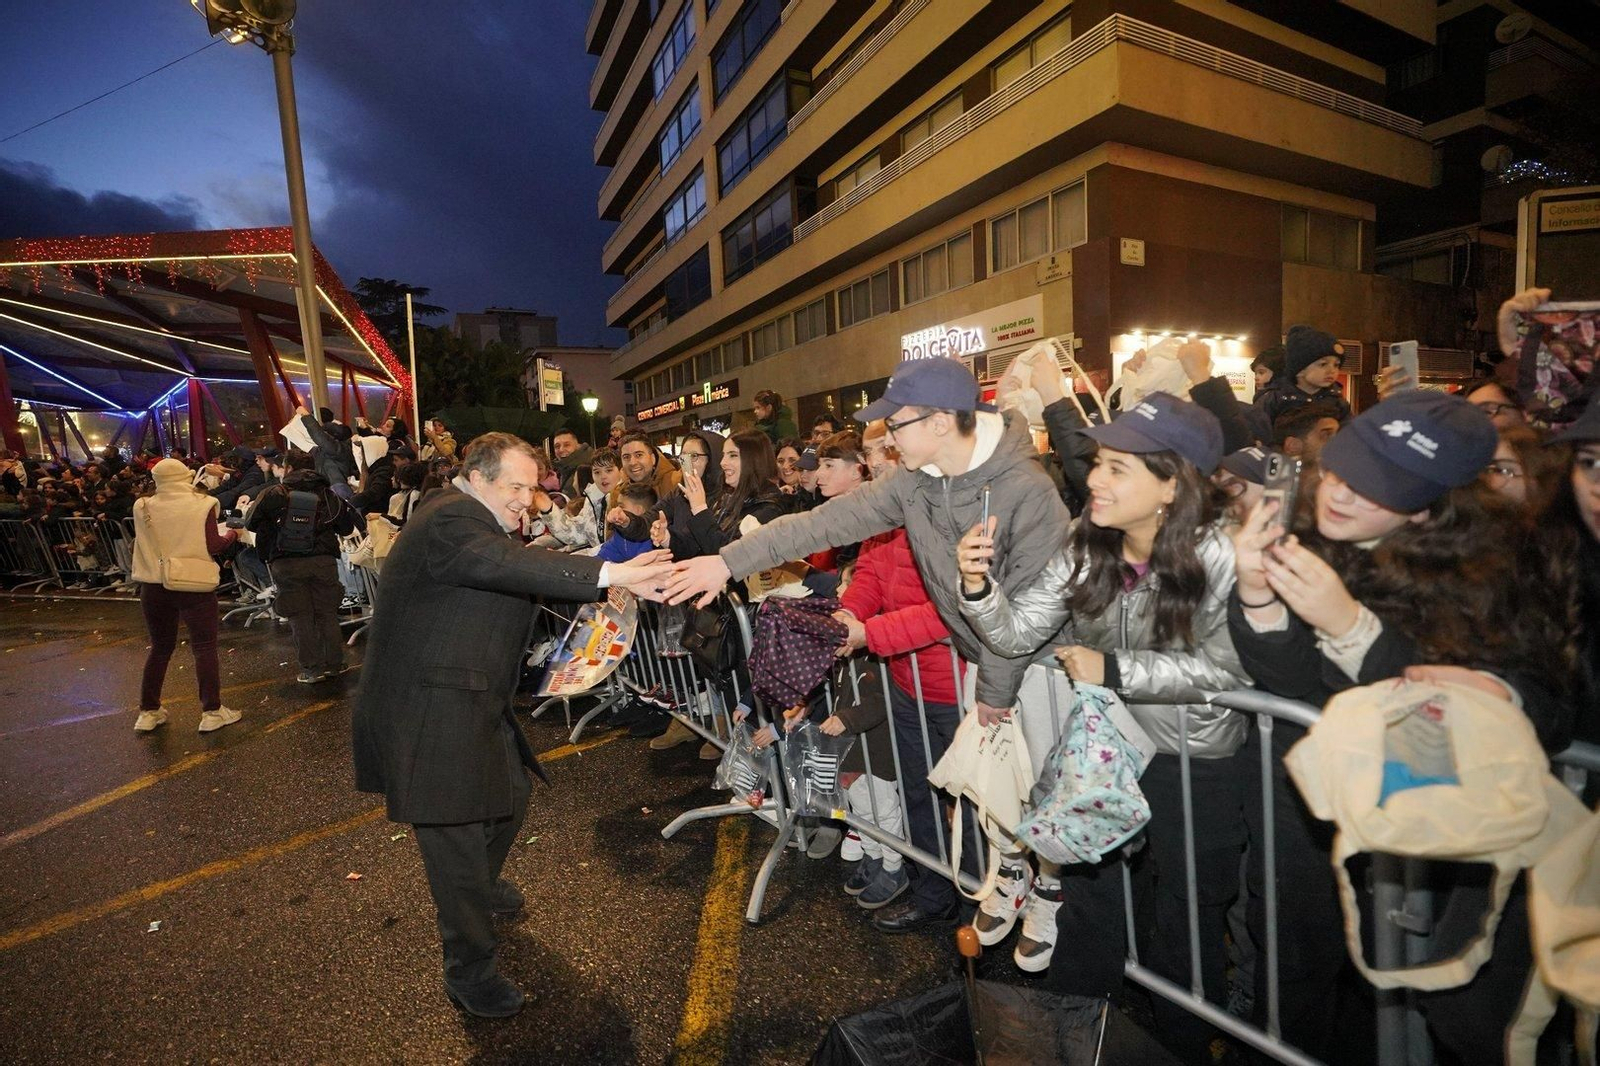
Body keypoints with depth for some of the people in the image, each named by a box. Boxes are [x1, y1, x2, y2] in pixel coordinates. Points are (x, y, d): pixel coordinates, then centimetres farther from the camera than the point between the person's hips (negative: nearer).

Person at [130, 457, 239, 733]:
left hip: (154, 586, 4)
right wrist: (232, 534, 7)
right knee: (204, 647, 2)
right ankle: (211, 712, 3)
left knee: (160, 648, 17)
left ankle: (148, 712, 23)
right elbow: (212, 545, -10)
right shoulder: (201, 505, -8)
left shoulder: (142, 508, 2)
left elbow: (141, 541, 15)